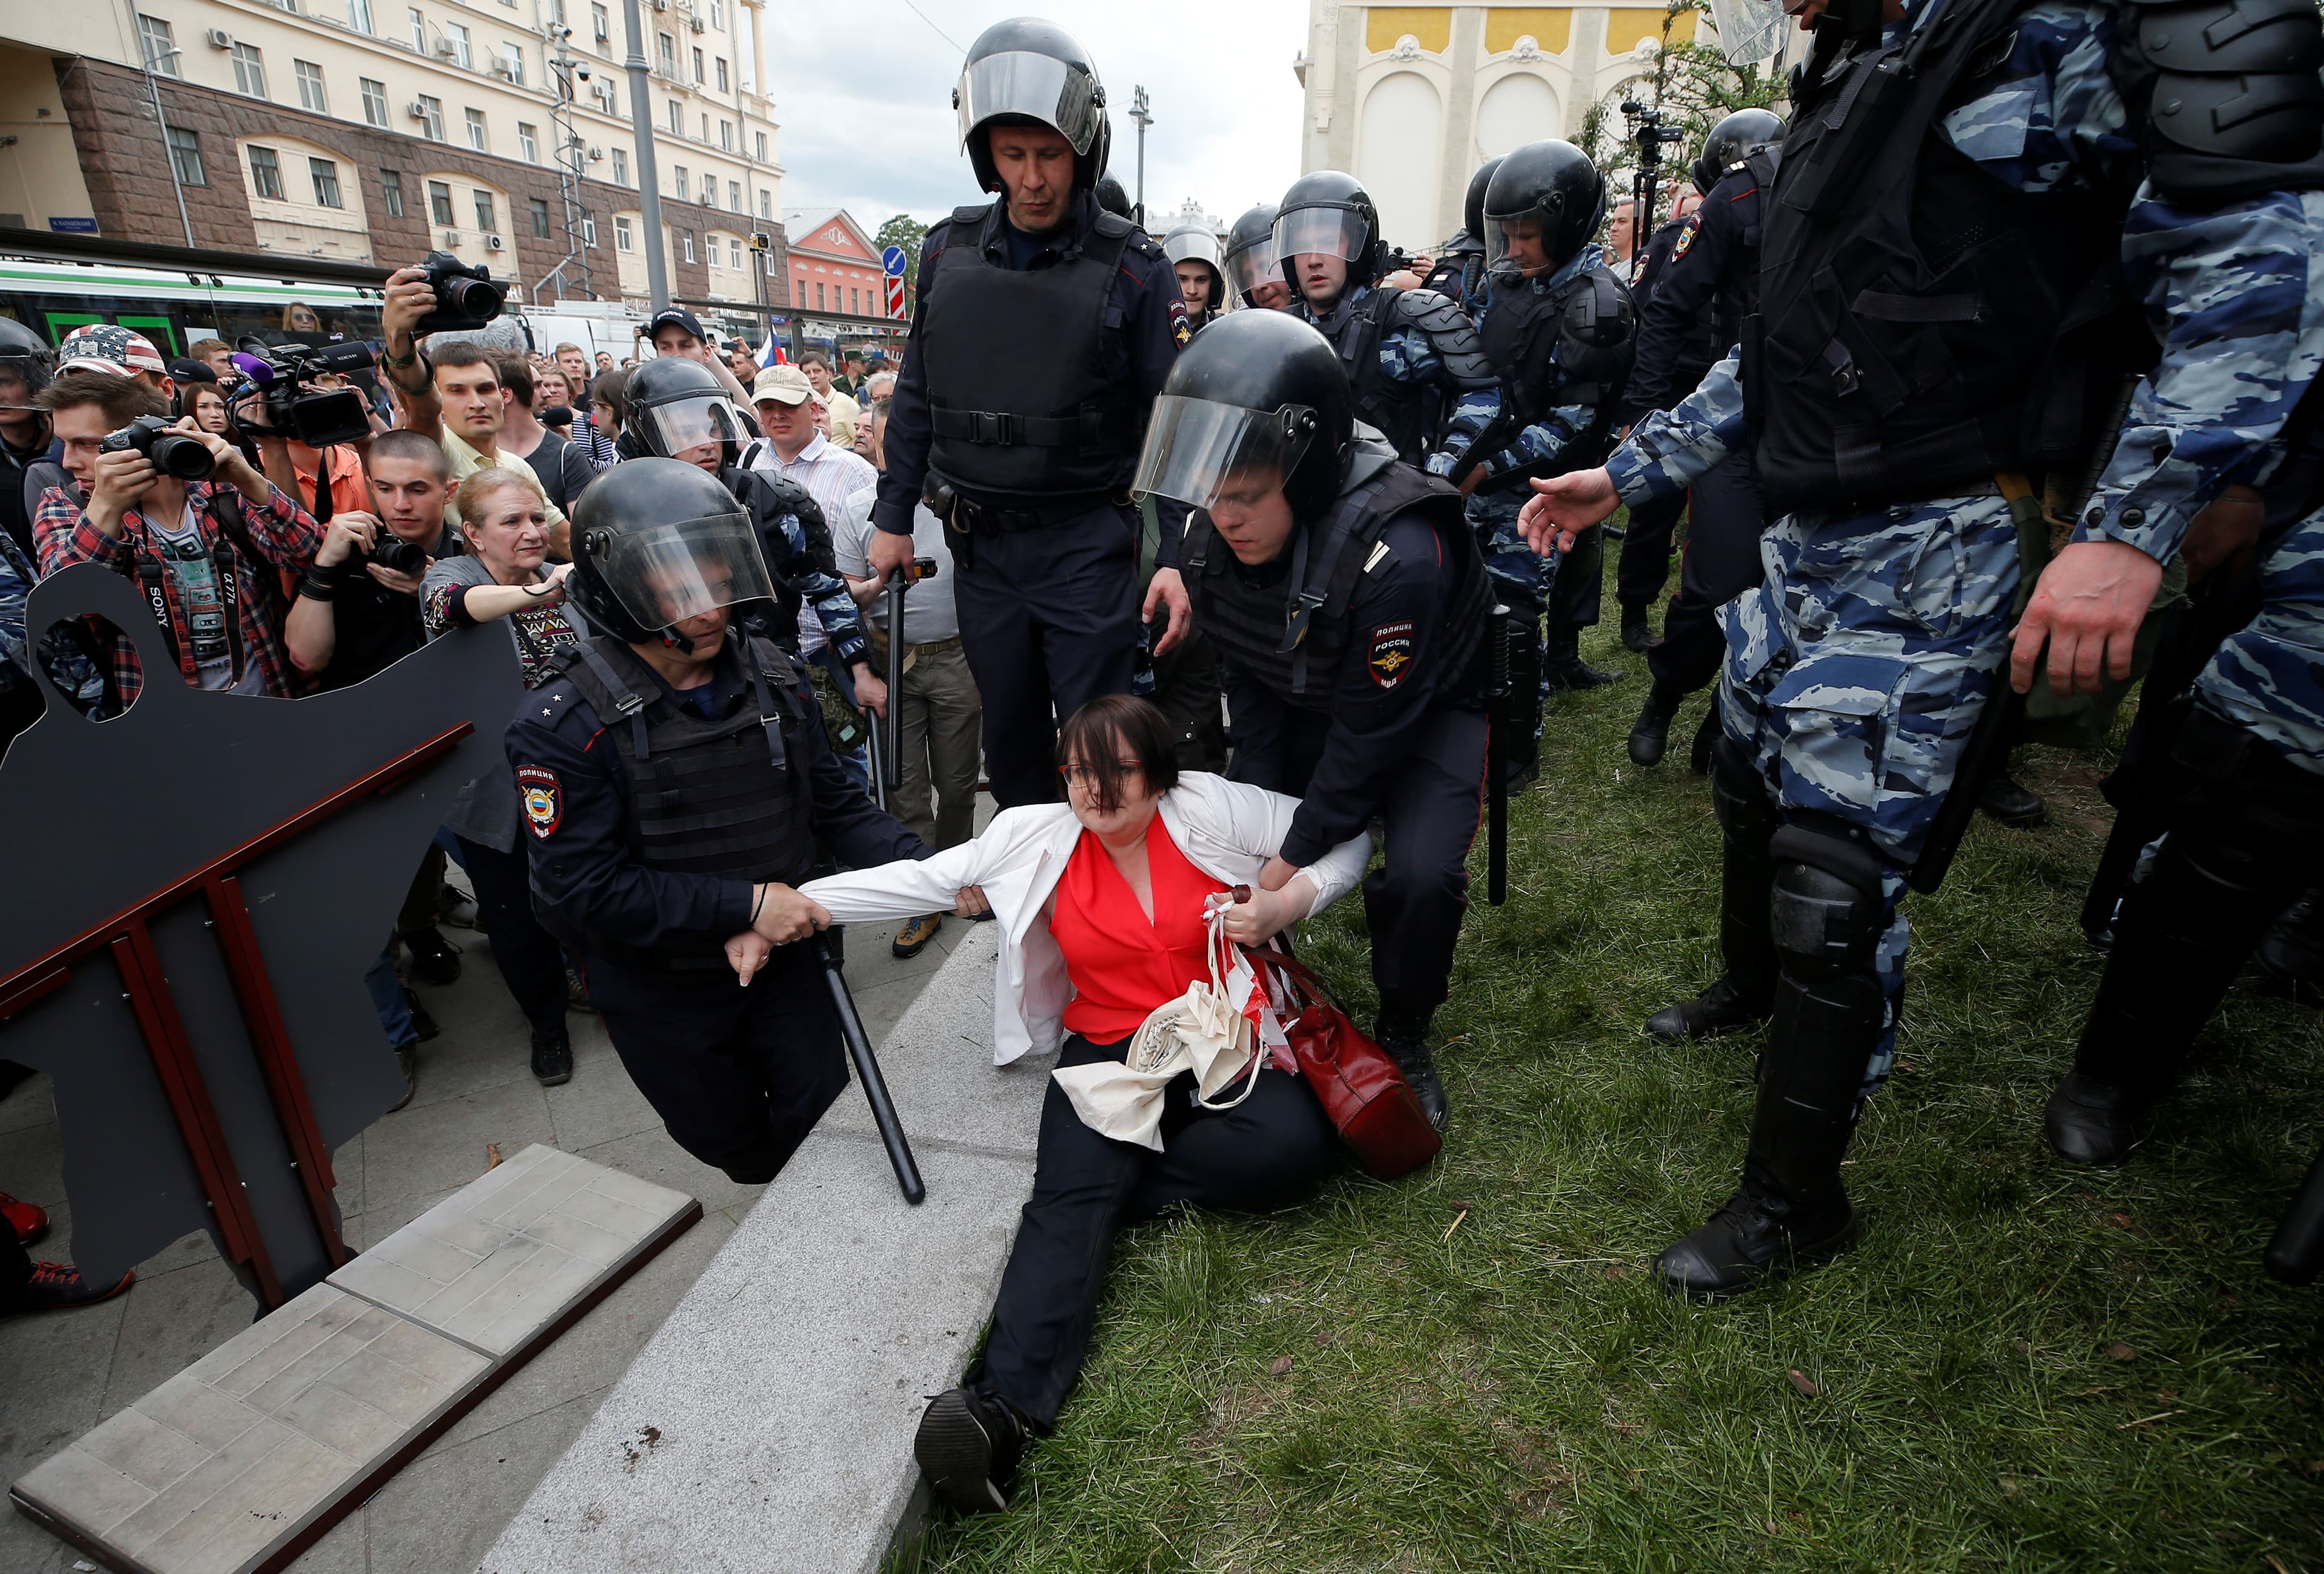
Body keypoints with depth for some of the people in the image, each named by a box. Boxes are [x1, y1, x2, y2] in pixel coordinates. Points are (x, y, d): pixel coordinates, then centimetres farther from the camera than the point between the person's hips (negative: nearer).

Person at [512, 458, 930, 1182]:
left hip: (780, 954, 3)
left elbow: (833, 801, -1)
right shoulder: (563, 726, -21)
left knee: (825, 1120, 15)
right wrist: (745, 906, -28)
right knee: (734, 1143, 18)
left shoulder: (772, 675, -8)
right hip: (661, 992, -2)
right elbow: (582, 888, -24)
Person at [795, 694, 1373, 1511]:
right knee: (1071, 1192, -26)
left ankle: (1113, 1189, -13)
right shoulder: (1040, 840, 2)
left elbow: (1345, 837, 6)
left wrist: (1286, 903, -13)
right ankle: (1003, 1405, -36)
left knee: (1291, 1147, -29)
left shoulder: (1210, 809, -2)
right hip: (1112, 1053, 0)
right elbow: (918, 879, -3)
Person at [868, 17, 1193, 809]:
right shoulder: (948, 251, 6)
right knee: (1010, 740, 15)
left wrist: (1179, 557, -17)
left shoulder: (1131, 265, -6)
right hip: (981, 544, 4)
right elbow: (917, 395, 13)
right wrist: (894, 516, 12)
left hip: (1088, 544, -4)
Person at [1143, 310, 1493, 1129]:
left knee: (1422, 875, -25)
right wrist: (1259, 797, -11)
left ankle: (1403, 1036, 5)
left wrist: (1297, 854, -23)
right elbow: (1246, 675, -6)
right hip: (1301, 699, 6)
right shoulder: (1211, 532, -18)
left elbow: (1370, 730, -30)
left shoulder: (1397, 555, -38)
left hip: (1428, 707, -5)